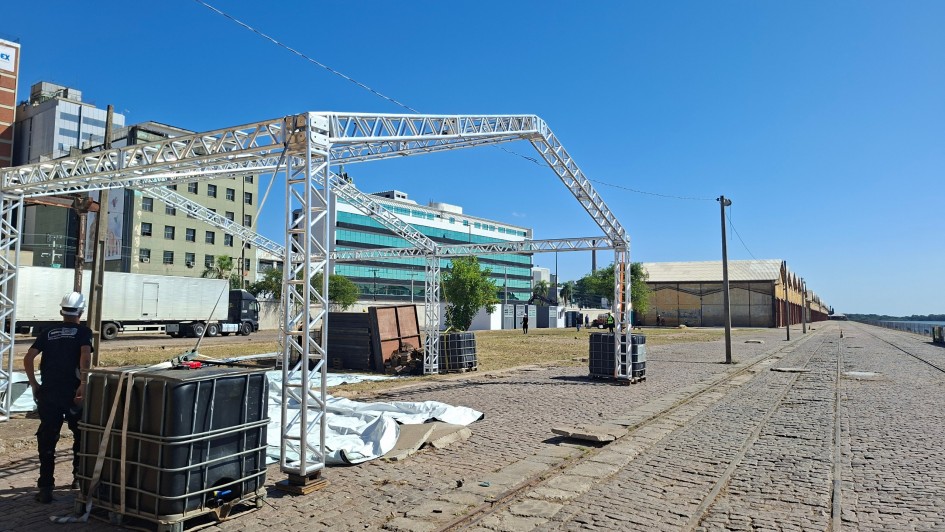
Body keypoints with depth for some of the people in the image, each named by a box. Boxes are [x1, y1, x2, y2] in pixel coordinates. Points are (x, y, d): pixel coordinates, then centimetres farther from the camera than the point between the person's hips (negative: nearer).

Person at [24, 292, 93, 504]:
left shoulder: (48, 333, 13)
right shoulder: (83, 331, 1)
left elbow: (28, 358, 3)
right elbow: (85, 356, -16)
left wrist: (34, 384, 10)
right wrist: (83, 384, -19)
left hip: (48, 393, 3)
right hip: (73, 394, -2)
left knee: (47, 441, 6)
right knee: (81, 436, 17)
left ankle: (45, 488, 2)